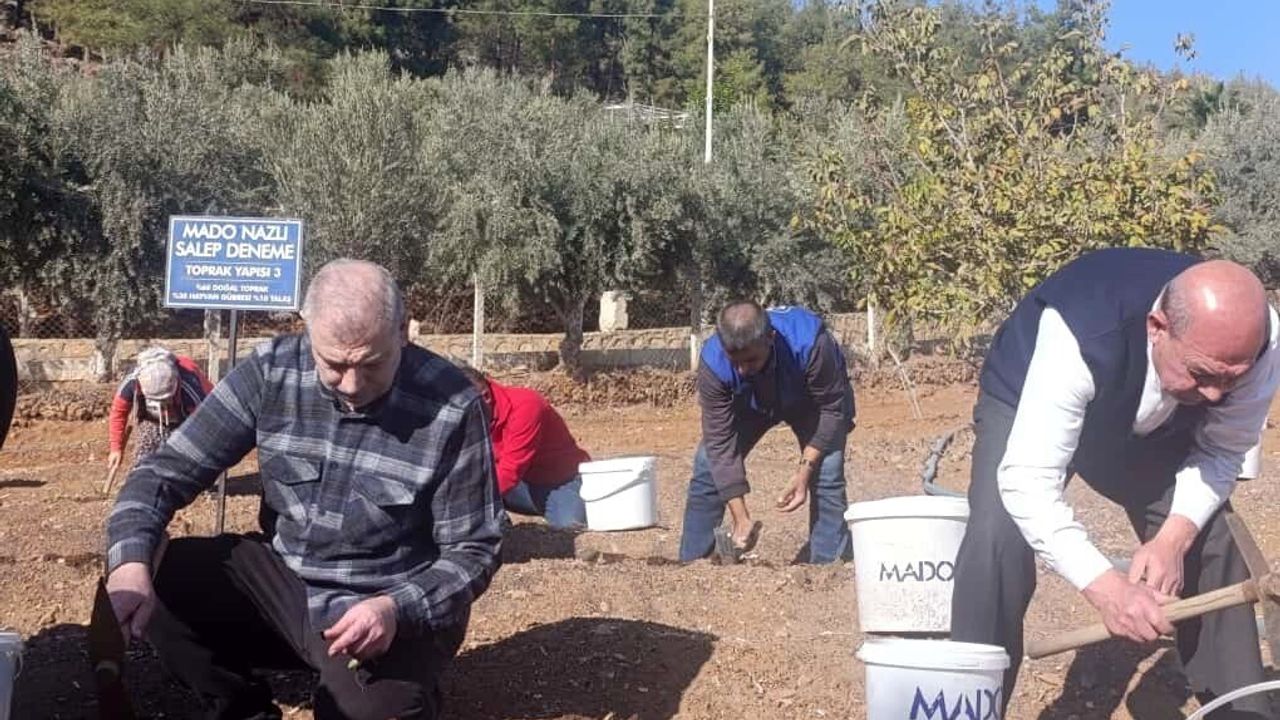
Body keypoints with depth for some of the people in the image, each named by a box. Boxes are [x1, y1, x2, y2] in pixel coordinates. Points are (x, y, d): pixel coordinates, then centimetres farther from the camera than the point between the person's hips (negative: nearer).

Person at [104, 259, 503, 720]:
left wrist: (397, 609, -30)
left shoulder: (451, 408, -18)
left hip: (399, 608, -4)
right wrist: (130, 561, -27)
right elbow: (171, 468, -7)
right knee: (154, 581, -17)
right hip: (277, 580, 4)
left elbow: (473, 549, -11)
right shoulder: (271, 372, -10)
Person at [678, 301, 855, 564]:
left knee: (827, 475, -20)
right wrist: (741, 519, -33)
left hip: (810, 401, -2)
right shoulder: (712, 363, -36)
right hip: (750, 403, 2)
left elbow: (832, 408, -28)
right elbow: (721, 442, -31)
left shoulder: (810, 343, -43)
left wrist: (805, 469, -36)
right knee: (707, 468, -10)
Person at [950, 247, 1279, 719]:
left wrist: (1173, 538, -31)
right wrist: (1105, 588, -55)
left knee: (1213, 536, -7)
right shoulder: (1078, 339, -45)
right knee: (999, 537, -26)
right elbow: (1028, 481, -46)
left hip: (1154, 427, 4)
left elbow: (1222, 450, -14)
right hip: (1027, 406, -4)